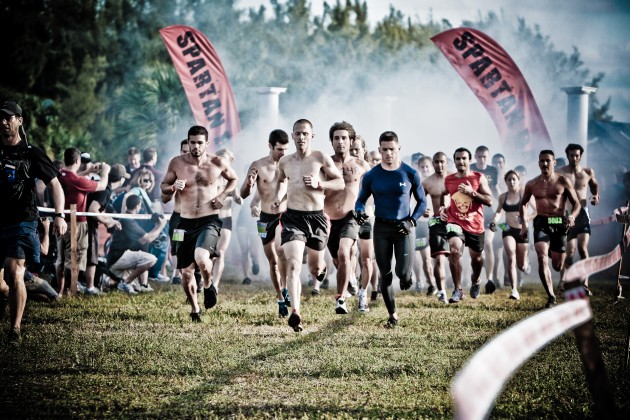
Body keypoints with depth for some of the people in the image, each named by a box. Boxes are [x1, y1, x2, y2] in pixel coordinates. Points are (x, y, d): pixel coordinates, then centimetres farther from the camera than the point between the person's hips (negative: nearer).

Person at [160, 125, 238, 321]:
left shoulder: (218, 163, -1)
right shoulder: (177, 163, 0)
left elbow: (233, 179, 18)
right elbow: (163, 186, 12)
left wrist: (223, 195, 0)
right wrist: (173, 187, -11)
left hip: (209, 222, -3)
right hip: (186, 223, 3)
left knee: (201, 258, -29)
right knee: (186, 272, 6)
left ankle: (209, 286, 4)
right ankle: (195, 309, 30)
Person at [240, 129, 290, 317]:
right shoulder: (258, 166, -4)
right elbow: (243, 194, -4)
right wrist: (248, 184, -25)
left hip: (284, 215, -1)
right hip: (266, 217, 1)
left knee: (281, 250, -24)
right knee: (273, 261, 6)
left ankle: (285, 289, -7)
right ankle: (281, 301, 18)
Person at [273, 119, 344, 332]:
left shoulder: (321, 158, -3)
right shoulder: (285, 161, 6)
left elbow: (340, 183, 0)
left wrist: (319, 183, -16)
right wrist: (278, 197, 9)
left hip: (316, 217, 0)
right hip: (293, 217, 0)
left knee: (315, 269, 15)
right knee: (293, 264, -19)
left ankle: (321, 267, 56)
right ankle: (295, 312, -25)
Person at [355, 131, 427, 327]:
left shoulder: (410, 174, -3)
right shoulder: (371, 176, 1)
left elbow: (422, 201, 6)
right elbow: (361, 200, 10)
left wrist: (412, 221, -10)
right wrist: (360, 211, -14)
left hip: (403, 228, -2)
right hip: (381, 228, 2)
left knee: (403, 272, -10)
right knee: (385, 275, 1)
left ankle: (406, 277, 28)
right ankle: (393, 315, 12)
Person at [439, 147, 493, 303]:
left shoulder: (479, 178, -3)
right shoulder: (448, 180, 5)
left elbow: (489, 201, -8)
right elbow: (443, 196, 26)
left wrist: (472, 192, -19)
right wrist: (443, 208, 7)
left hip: (475, 225, 0)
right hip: (455, 222, 0)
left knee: (476, 258, 15)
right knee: (454, 251, -26)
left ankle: (475, 281, 50)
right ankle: (457, 290, -19)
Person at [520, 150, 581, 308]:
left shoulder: (563, 181, 0)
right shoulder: (532, 184, 7)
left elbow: (576, 203, 1)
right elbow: (523, 204, 23)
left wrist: (572, 216, -19)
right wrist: (523, 224, 12)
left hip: (559, 224, -1)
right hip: (541, 223, 1)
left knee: (558, 266, 6)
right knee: (542, 258, -22)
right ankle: (551, 297, -21)